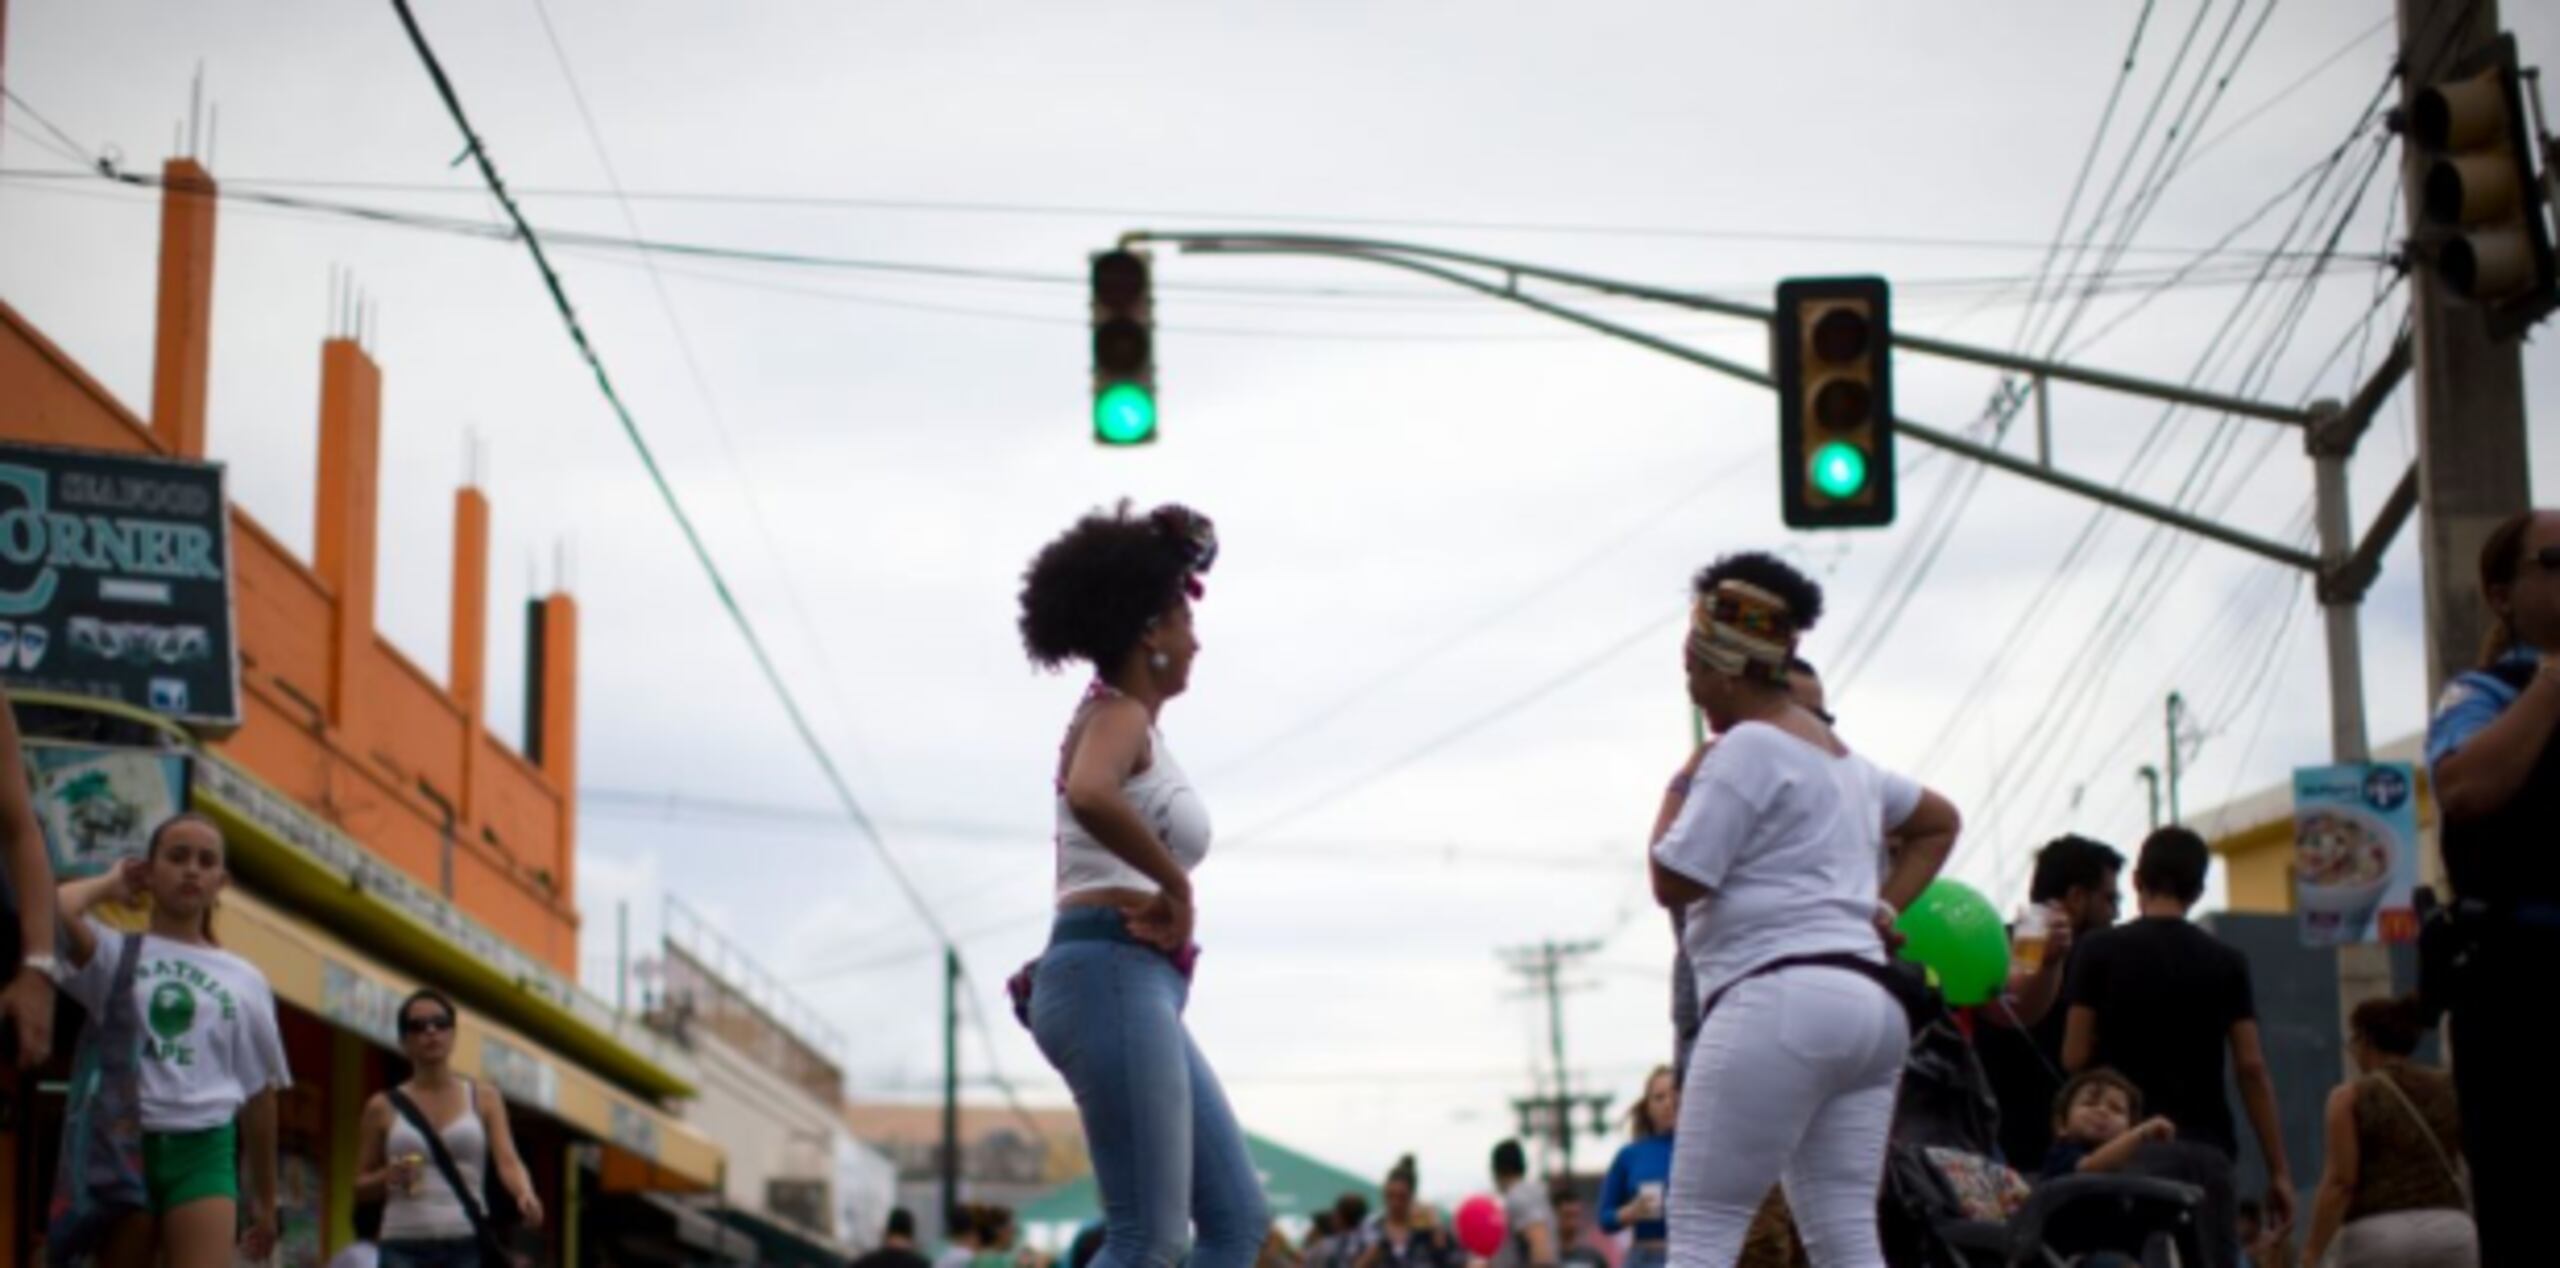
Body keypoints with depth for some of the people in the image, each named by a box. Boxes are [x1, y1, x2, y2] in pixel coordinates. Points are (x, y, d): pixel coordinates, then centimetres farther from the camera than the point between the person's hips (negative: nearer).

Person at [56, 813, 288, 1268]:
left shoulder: (243, 980, 13)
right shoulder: (117, 953, 5)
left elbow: (259, 1092, 18)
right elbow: (55, 911, -17)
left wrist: (264, 1197, 19)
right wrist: (108, 884, 4)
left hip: (204, 1151, 1)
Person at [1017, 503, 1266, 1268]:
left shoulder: (1123, 722, 24)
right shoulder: (1118, 716, -6)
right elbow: (1089, 798, -30)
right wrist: (1176, 886, -20)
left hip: (1138, 989, 10)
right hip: (1114, 979, -10)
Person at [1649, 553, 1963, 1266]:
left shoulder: (1748, 748, -5)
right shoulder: (1841, 757, 24)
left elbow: (1673, 882, -9)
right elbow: (1939, 821, 40)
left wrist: (1675, 790, 8)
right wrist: (1883, 909, 26)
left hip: (1777, 1000, -9)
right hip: (1871, 1000, 10)